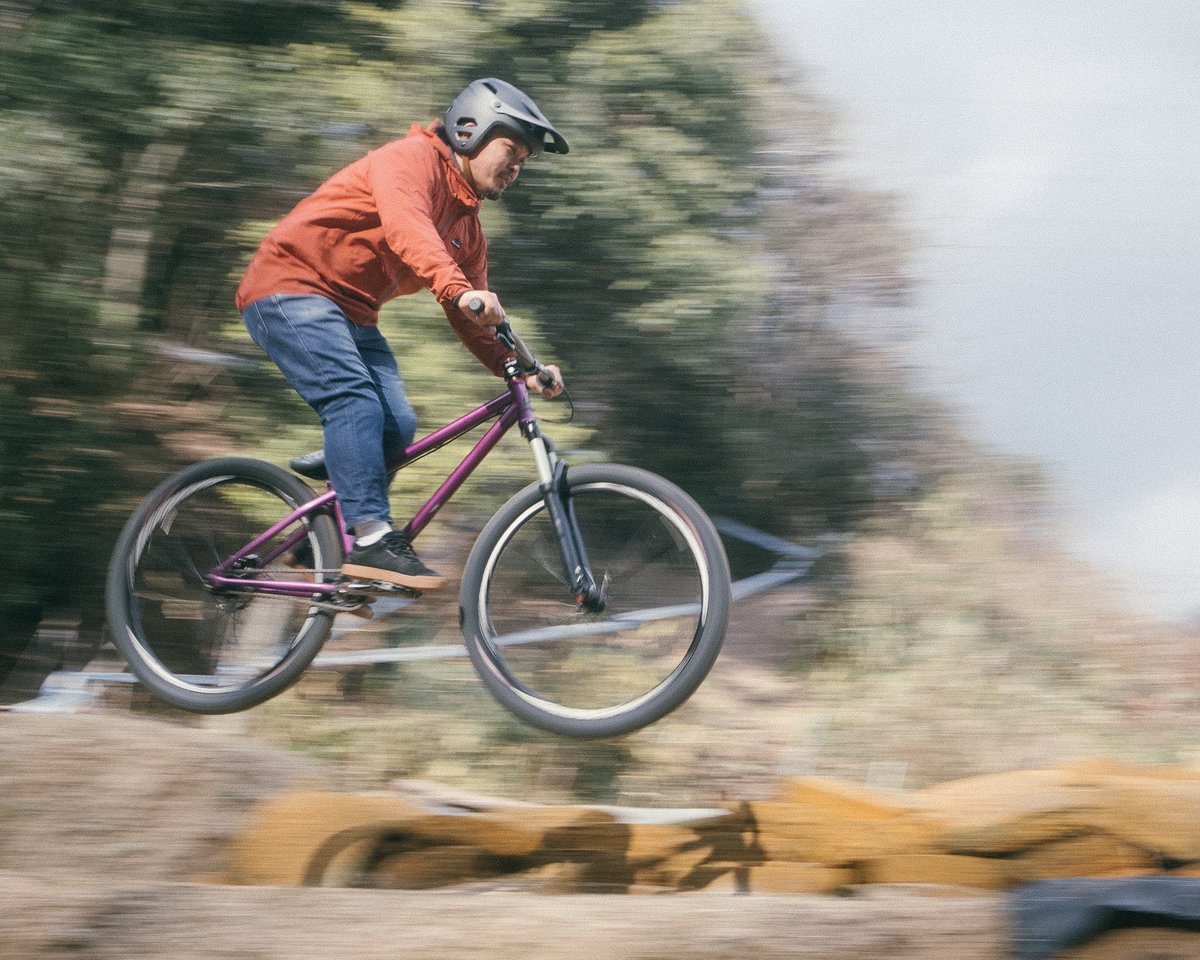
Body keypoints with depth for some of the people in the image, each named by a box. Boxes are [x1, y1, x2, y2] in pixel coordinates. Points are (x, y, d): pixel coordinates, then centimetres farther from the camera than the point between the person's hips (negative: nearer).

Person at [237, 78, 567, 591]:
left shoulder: (467, 225, 13)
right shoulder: (412, 159, -15)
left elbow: (472, 319, 12)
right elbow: (404, 224, -36)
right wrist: (457, 289, -52)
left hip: (350, 312, 9)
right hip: (292, 286, -9)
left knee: (397, 426, -7)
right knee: (355, 400, -27)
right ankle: (372, 539, -33)